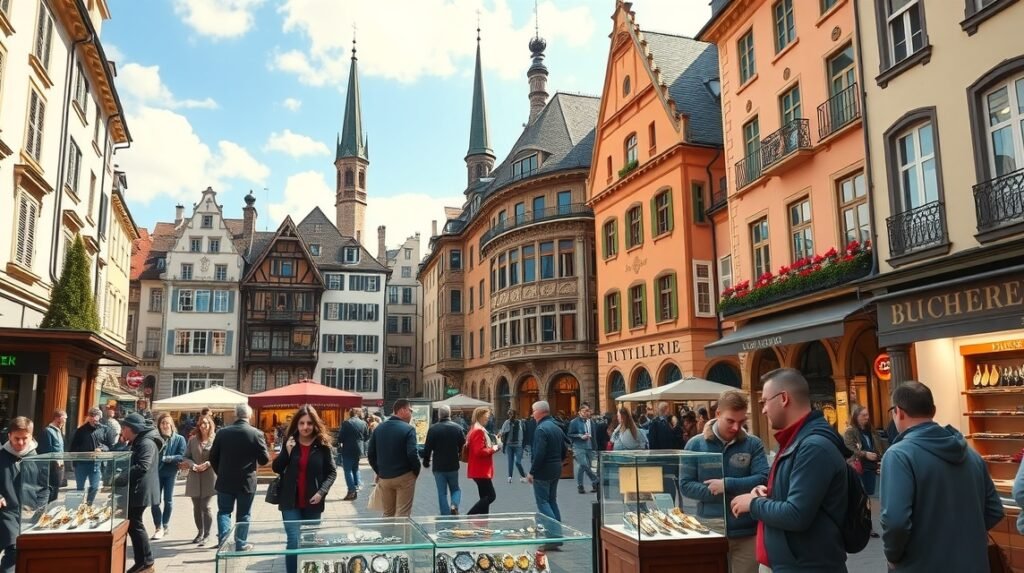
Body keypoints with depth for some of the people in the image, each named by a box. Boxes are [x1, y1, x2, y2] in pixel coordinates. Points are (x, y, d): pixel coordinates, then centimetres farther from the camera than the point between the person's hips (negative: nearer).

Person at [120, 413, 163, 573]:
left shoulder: (146, 443, -17)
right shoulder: (138, 442, 18)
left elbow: (142, 467, -27)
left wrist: (120, 477, -25)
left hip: (140, 491, -11)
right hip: (135, 490, 11)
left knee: (134, 524, -6)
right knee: (132, 524, 13)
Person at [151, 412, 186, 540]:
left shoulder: (179, 439, -3)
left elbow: (181, 456, -10)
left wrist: (164, 458, -18)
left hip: (170, 473, 0)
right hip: (156, 472, 0)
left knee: (168, 500, 9)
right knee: (155, 501, -2)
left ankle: (165, 526, 22)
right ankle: (159, 527, 6)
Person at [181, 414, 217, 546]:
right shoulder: (193, 439, 8)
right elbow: (185, 457, 7)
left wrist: (207, 464, -17)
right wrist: (193, 465, -11)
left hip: (209, 477, -4)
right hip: (195, 477, 4)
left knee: (205, 506, -8)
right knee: (196, 507, 11)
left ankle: (206, 535, 0)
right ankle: (200, 532, 26)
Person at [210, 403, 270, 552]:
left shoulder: (222, 432, -4)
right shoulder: (256, 434, -12)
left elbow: (213, 457, 3)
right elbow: (264, 460, -8)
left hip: (225, 481, 1)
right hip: (246, 482, -1)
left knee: (224, 512, 13)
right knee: (243, 515, 11)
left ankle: (223, 542, 1)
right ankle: (240, 545, 17)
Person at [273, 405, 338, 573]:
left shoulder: (323, 445, -4)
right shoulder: (289, 442, 2)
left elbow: (332, 471, 0)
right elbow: (276, 468, 3)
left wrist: (321, 492, -14)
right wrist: (287, 451, -14)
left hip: (312, 503, 0)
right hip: (291, 502, 0)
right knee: (293, 542, -8)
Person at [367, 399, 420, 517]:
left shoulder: (379, 428, 5)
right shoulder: (408, 429, -13)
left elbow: (370, 453, 6)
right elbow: (412, 454, -20)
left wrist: (378, 471, 14)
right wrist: (416, 471, -5)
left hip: (384, 477, 5)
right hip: (404, 477, -5)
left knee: (388, 514, 16)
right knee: (402, 515, 0)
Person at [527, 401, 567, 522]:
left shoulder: (541, 429, -18)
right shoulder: (557, 428, 11)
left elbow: (539, 454, -24)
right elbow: (564, 451, 15)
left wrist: (531, 472, -17)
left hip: (543, 471, -9)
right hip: (556, 470, 9)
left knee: (542, 502, -1)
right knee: (552, 500, 17)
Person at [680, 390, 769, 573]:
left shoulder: (753, 444, -2)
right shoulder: (695, 444, -2)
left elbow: (763, 479, -12)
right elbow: (685, 485, -4)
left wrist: (727, 485, -17)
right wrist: (722, 494, -14)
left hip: (746, 533, 0)